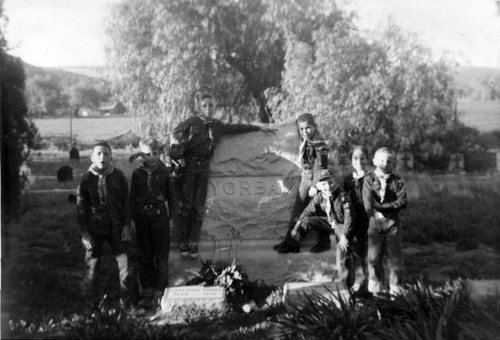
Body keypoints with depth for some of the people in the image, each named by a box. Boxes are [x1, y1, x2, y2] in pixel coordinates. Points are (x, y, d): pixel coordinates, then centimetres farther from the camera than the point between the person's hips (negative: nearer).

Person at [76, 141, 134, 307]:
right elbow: (81, 208, -3)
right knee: (92, 267, 6)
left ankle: (126, 300, 17)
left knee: (125, 265, 1)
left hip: (116, 228, 1)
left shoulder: (118, 176, -5)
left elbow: (125, 201, 3)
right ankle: (91, 304, 21)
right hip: (94, 230, -1)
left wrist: (126, 225, -1)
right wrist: (84, 233, -6)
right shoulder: (86, 179, -8)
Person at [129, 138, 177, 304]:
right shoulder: (137, 173, -1)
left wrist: (172, 217, 2)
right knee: (144, 255, 9)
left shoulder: (164, 172, -2)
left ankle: (160, 288, 10)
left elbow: (171, 196, 4)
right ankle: (147, 287, 20)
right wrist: (132, 219, 3)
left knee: (161, 255, 1)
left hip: (160, 215, -1)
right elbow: (132, 197, 5)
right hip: (142, 216, 1)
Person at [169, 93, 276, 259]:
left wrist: (259, 128, 28)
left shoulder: (218, 126, 14)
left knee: (198, 207, 0)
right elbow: (175, 135, -3)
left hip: (203, 167, 4)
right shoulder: (192, 122, -1)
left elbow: (236, 128, 24)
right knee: (186, 205, -6)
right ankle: (183, 242, -2)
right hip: (187, 165, -4)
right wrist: (177, 156, -13)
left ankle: (193, 242, 3)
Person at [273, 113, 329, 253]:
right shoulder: (304, 143, 9)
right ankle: (290, 242, 7)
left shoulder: (319, 144, -15)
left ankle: (324, 243, 17)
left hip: (316, 182, -8)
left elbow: (320, 167, -18)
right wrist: (303, 180, 16)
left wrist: (315, 186, -20)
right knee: (296, 211, 5)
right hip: (305, 180, 8)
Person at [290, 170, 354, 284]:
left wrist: (344, 235, -33)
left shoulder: (343, 196, -27)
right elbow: (308, 211, -3)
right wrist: (296, 227, -7)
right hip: (328, 221, 5)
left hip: (341, 224, -5)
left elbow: (348, 217, -28)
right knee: (306, 222, -11)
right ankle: (323, 240, 13)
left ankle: (345, 283, 5)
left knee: (341, 255, -13)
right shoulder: (320, 197, -12)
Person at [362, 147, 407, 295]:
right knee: (374, 258, 2)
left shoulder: (397, 181, 4)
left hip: (393, 222, 1)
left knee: (395, 258, 5)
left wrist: (382, 207, -15)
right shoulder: (369, 179, 1)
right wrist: (375, 213, -24)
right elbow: (367, 201, -9)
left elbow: (402, 201, -8)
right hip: (375, 222, -1)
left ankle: (395, 290, 15)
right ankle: (376, 290, 14)